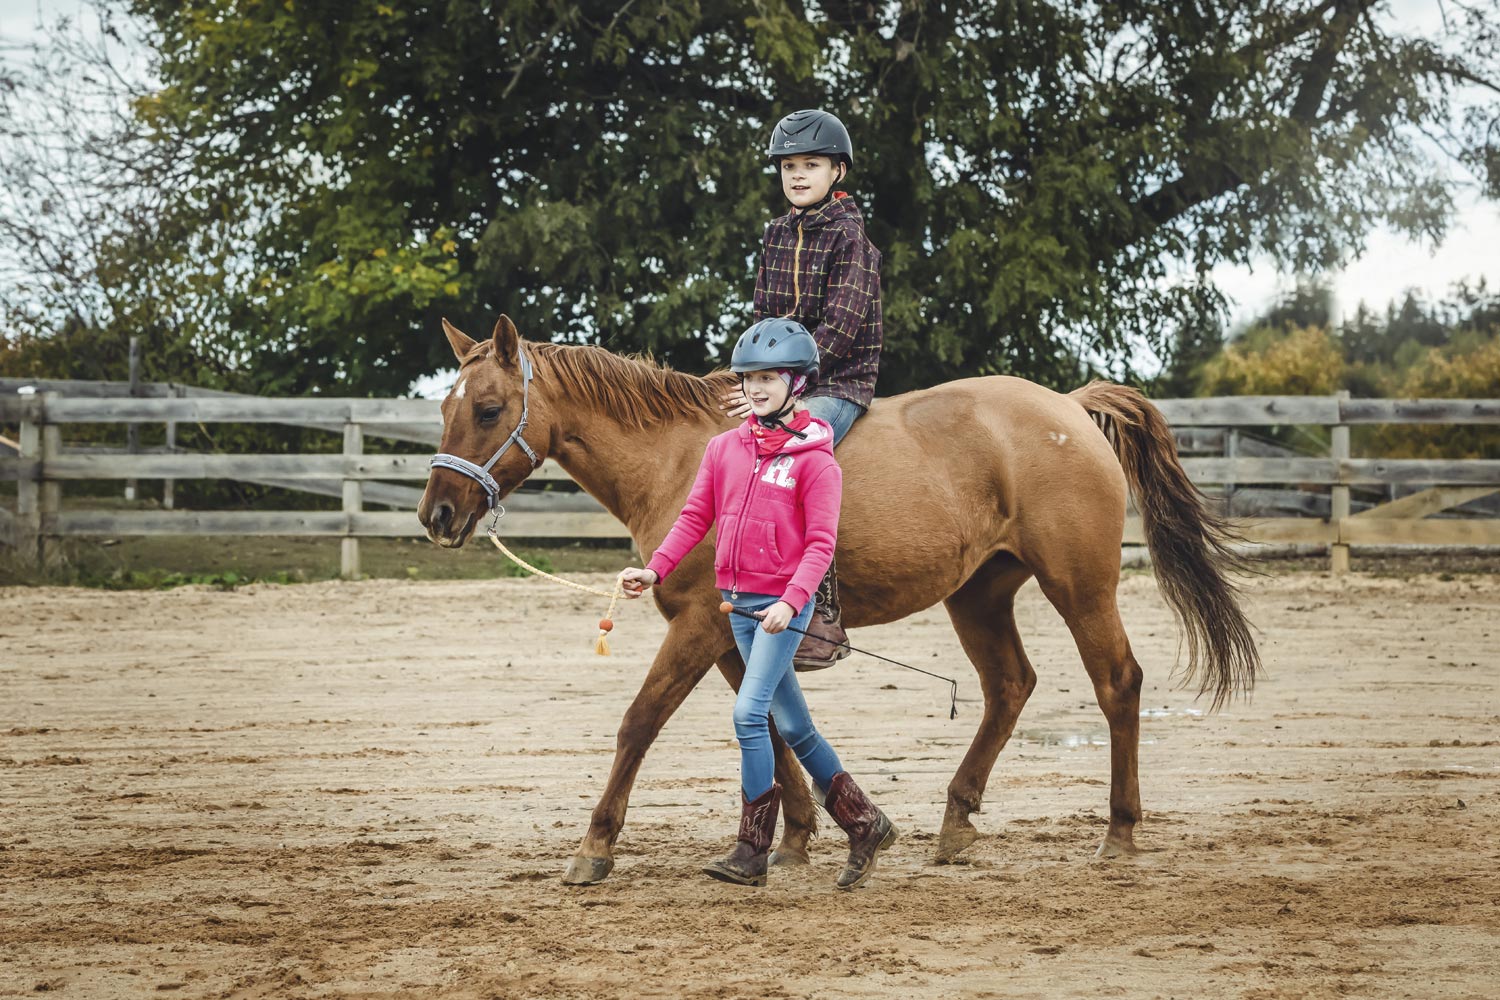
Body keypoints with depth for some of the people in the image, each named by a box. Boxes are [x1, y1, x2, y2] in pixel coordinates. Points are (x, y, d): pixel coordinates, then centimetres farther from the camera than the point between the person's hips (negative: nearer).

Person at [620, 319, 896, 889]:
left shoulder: (814, 459, -9)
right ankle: (866, 827, 23)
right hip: (739, 601, 7)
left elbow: (820, 544, -14)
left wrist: (790, 602, -27)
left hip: (783, 602, -7)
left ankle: (752, 853, -10)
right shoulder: (725, 448, 8)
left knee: (750, 714, -16)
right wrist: (655, 570, -7)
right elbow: (695, 517, 7)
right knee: (792, 726, 11)